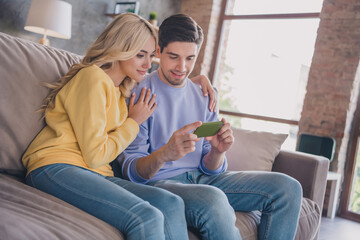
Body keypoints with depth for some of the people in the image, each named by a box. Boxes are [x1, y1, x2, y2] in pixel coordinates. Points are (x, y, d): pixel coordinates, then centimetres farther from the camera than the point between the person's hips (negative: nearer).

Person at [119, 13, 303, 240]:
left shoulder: (204, 97, 10)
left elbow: (209, 168, 10)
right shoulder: (140, 94, -7)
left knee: (288, 188, -6)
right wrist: (165, 153, -33)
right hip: (159, 182, -5)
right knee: (213, 199, -39)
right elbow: (130, 170, -12)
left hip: (202, 179, 6)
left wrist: (217, 151, -14)